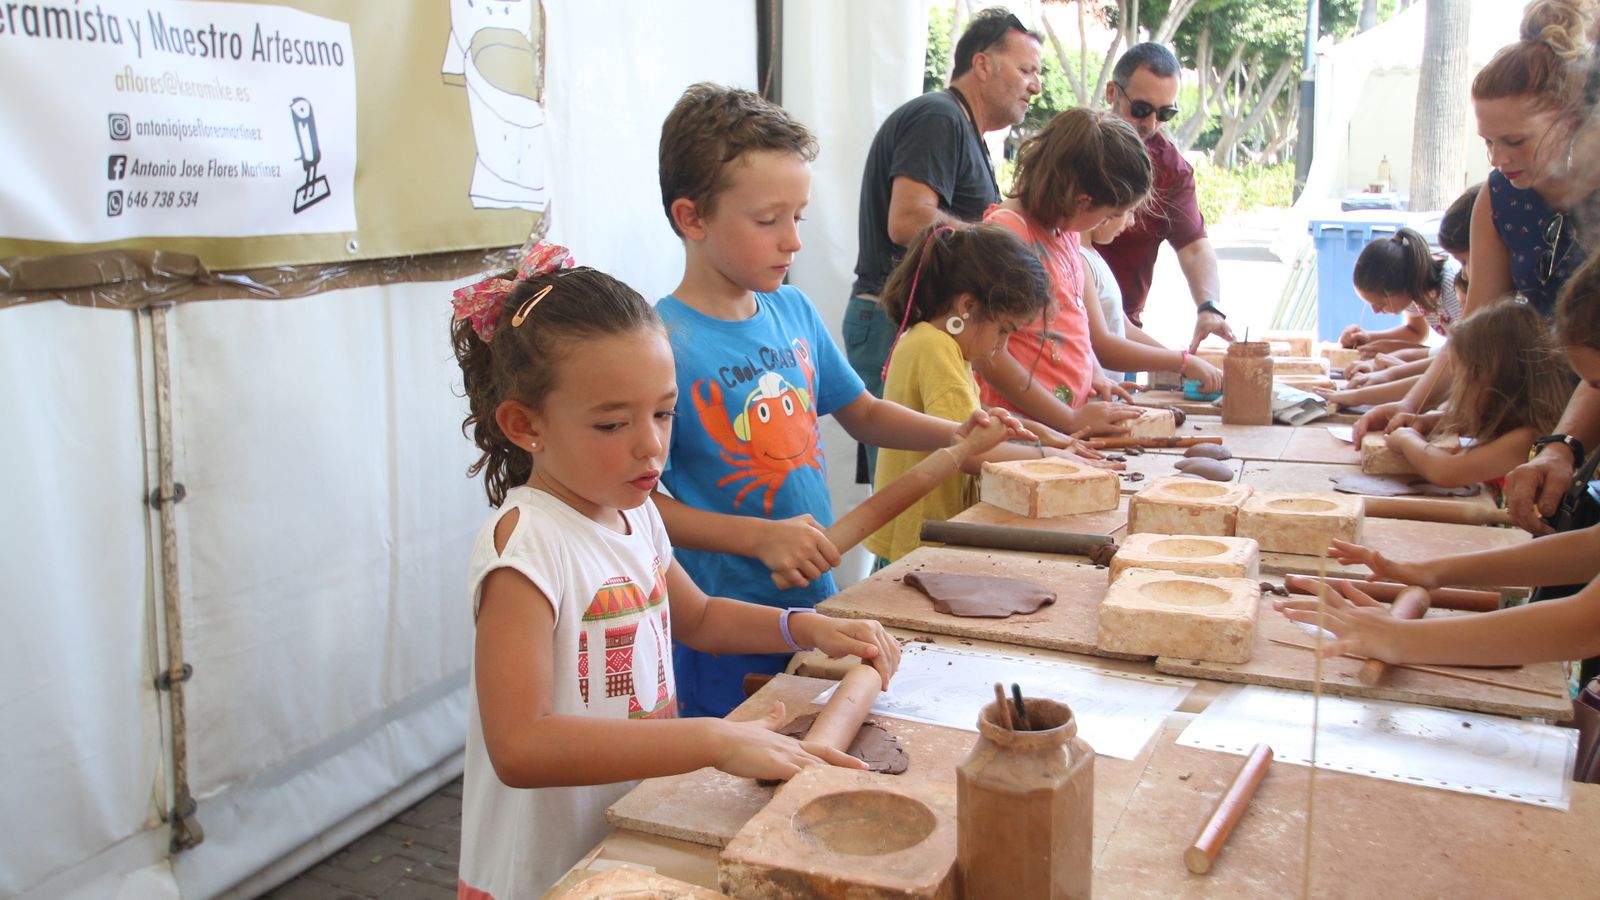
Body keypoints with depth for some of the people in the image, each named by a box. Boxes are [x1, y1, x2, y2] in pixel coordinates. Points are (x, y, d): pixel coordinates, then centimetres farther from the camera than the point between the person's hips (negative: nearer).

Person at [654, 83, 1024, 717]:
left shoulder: (794, 311, 3)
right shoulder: (664, 342, -18)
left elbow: (862, 413, 17)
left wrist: (954, 436, 3)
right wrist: (761, 536, -24)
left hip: (814, 603, 7)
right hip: (723, 636, -6)